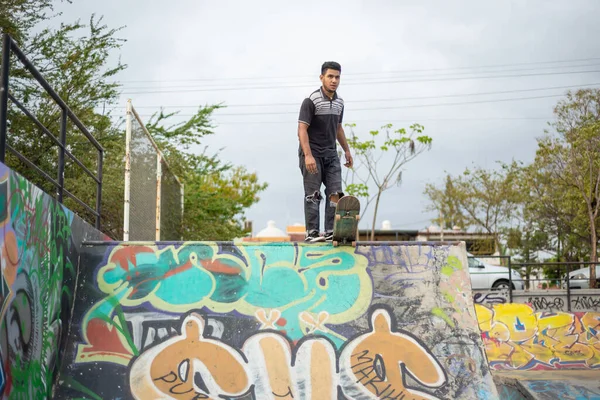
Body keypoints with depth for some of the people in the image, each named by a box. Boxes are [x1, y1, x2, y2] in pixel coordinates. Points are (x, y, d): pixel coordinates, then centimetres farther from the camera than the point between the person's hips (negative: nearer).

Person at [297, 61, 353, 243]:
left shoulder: (339, 102, 9)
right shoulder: (311, 101, -13)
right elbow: (302, 129, -18)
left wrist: (347, 150, 20)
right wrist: (308, 155, -26)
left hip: (331, 154, 6)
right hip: (312, 154, -6)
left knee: (335, 193, -1)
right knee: (313, 194, -4)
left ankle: (331, 232, 2)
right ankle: (312, 233, -1)